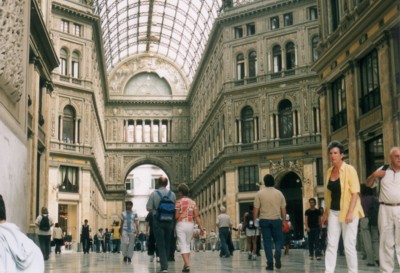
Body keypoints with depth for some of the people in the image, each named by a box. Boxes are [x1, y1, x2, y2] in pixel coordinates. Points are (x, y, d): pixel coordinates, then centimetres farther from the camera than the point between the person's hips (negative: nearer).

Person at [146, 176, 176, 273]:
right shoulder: (172, 194, 1)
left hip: (158, 221, -3)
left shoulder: (154, 194, -7)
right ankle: (165, 264, 22)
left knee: (160, 244, -1)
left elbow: (149, 208, -8)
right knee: (167, 243, 15)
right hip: (169, 221, 3)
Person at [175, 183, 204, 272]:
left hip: (181, 224, -4)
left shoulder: (179, 202, -5)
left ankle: (187, 264, -19)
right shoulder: (193, 202, 8)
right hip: (190, 224, 4)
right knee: (187, 244, 16)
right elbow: (196, 216, 2)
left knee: (183, 245, -5)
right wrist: (201, 227, 2)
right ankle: (186, 264, 15)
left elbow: (176, 216, -10)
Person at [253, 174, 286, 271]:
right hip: (276, 220, 1)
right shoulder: (279, 193, 2)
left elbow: (256, 209, -5)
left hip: (264, 220, -1)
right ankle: (277, 254, -15)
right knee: (278, 240, 13)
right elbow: (283, 209, 4)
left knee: (267, 242, 4)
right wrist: (284, 220, 14)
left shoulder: (259, 193, -1)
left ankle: (270, 263, 1)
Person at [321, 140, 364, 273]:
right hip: (333, 212, 6)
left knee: (349, 245, -2)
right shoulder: (329, 171, 9)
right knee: (331, 244, 2)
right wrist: (326, 212, 16)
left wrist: (350, 212, -22)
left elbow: (355, 193, -15)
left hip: (348, 212, -6)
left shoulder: (349, 170, -10)